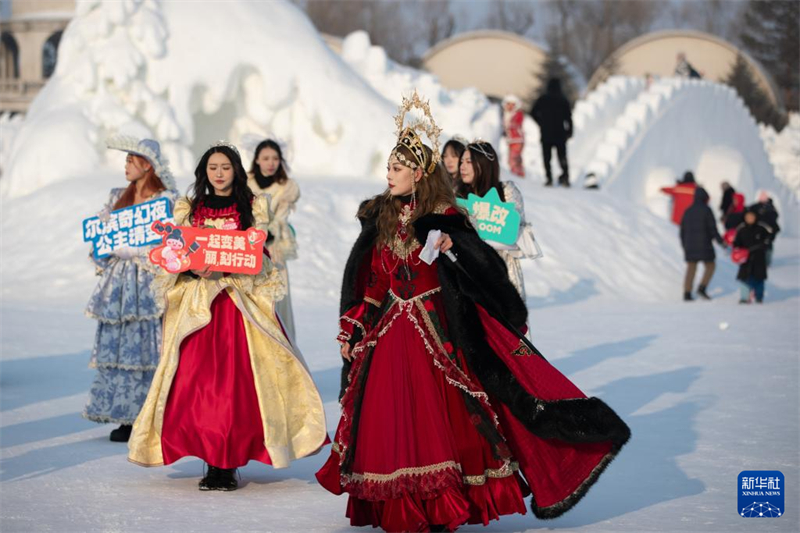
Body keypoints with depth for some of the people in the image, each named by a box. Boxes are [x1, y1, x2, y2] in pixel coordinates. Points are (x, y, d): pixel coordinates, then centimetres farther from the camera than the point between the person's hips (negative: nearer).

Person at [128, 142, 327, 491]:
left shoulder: (253, 207, 9)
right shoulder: (189, 209, 15)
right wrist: (194, 268, -15)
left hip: (242, 301, -2)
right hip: (198, 303, 2)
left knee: (237, 378, -9)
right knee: (196, 379, -7)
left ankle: (227, 464, -5)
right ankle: (212, 461, -2)